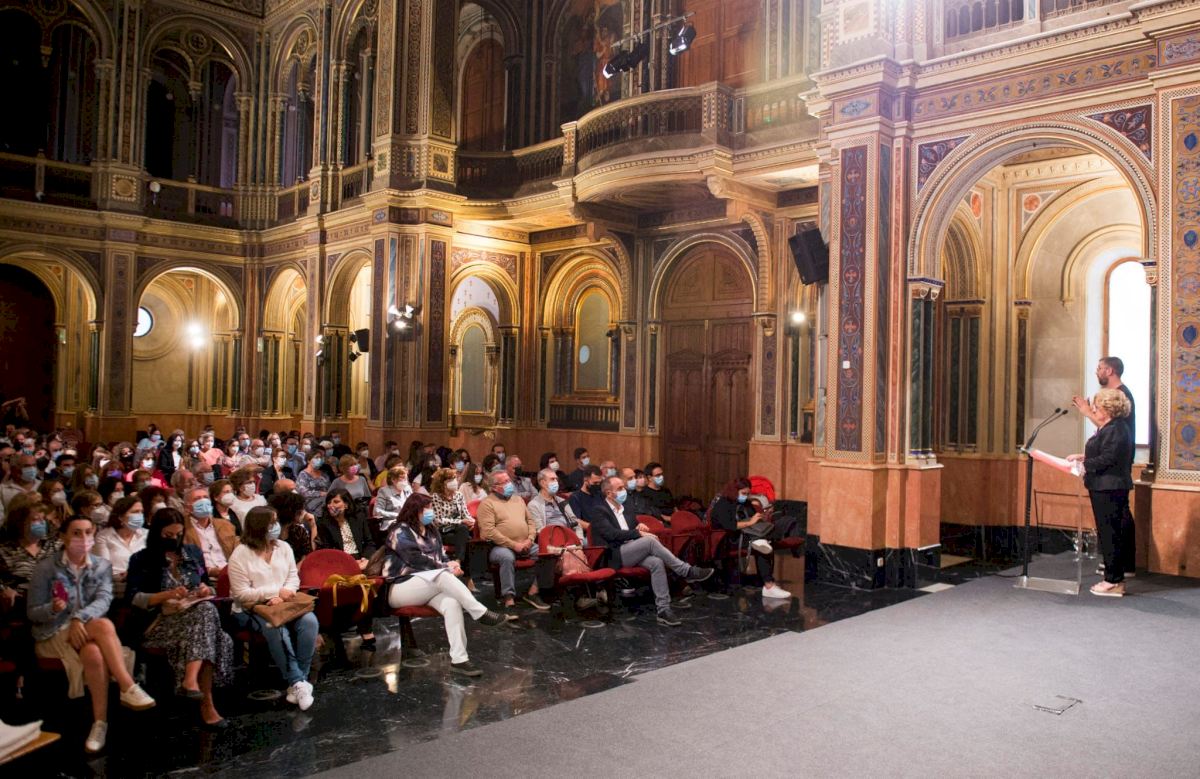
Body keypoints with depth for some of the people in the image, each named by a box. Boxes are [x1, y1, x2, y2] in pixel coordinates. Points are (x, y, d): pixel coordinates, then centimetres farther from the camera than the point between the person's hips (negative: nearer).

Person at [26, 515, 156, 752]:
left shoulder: (102, 566, 8)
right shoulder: (46, 568, 0)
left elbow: (104, 599, -8)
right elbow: (32, 613, 1)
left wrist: (80, 617, -26)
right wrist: (53, 609, -22)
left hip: (87, 630, 3)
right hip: (54, 634, -3)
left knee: (94, 654, -35)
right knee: (104, 625, -34)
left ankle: (100, 722, -30)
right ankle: (129, 689, -35)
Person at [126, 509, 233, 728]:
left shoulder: (193, 553, 20)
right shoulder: (141, 560, 8)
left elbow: (208, 588, 25)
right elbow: (134, 599, -2)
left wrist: (206, 590, 1)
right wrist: (167, 595, -16)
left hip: (196, 616, 4)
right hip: (160, 622, -4)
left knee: (207, 609, -34)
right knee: (205, 613, -35)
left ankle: (191, 680, -46)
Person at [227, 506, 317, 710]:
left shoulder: (283, 547, 8)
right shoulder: (240, 555, -8)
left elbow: (294, 578, 7)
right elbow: (242, 594, -12)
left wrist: (283, 596, -15)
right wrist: (277, 592, -16)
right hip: (251, 609, -4)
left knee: (309, 621, -25)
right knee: (276, 629, -36)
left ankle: (297, 681, -21)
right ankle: (298, 682, -27)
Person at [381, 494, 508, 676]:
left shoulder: (431, 531, 18)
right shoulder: (401, 532, -5)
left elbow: (441, 556, 16)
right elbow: (416, 559, -15)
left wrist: (450, 564, -9)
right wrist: (447, 567, -13)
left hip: (428, 587, 6)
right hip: (401, 587, -6)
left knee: (452, 603, -30)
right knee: (442, 576, -35)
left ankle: (459, 659, -37)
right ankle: (481, 613, -32)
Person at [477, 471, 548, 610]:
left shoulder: (518, 499, 20)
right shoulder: (487, 503, -2)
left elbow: (530, 521, 20)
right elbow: (489, 531, -13)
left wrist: (530, 539, -2)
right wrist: (514, 545, -16)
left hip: (524, 545, 6)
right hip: (500, 546, -6)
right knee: (507, 557, -38)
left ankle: (533, 593, -9)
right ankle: (509, 599, -29)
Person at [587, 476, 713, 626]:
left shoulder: (626, 508, 21)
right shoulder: (599, 510, -3)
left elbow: (635, 528, 27)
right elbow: (612, 534, -16)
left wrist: (639, 527, 2)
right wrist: (638, 533, -19)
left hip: (633, 552, 7)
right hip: (615, 555, -7)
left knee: (657, 563, -25)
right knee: (650, 540, -29)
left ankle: (664, 609, -27)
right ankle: (686, 571, -20)